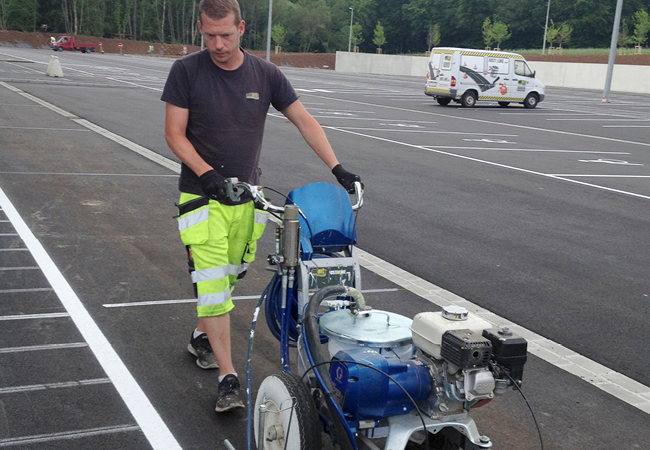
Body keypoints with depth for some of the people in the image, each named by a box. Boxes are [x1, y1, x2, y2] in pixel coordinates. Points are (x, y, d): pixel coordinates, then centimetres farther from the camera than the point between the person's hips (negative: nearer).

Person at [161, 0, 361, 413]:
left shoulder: (266, 74, 0)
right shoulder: (186, 71, -6)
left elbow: (305, 121, 1)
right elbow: (174, 133, -7)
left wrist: (337, 168, -9)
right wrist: (207, 174, -22)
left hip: (248, 195, 3)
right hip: (203, 196, -3)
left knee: (231, 275, 14)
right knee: (212, 283, -9)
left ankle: (202, 337, 39)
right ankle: (228, 378, -6)